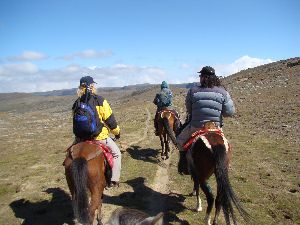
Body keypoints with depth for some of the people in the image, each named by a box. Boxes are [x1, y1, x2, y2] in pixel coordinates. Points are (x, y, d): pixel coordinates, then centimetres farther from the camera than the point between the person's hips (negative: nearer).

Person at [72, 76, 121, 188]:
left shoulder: (76, 104, 4)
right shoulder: (100, 100, -11)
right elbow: (109, 119, -8)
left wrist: (78, 137, 25)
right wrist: (116, 132, 7)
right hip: (100, 136, -4)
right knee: (116, 153, 15)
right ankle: (114, 180, 13)